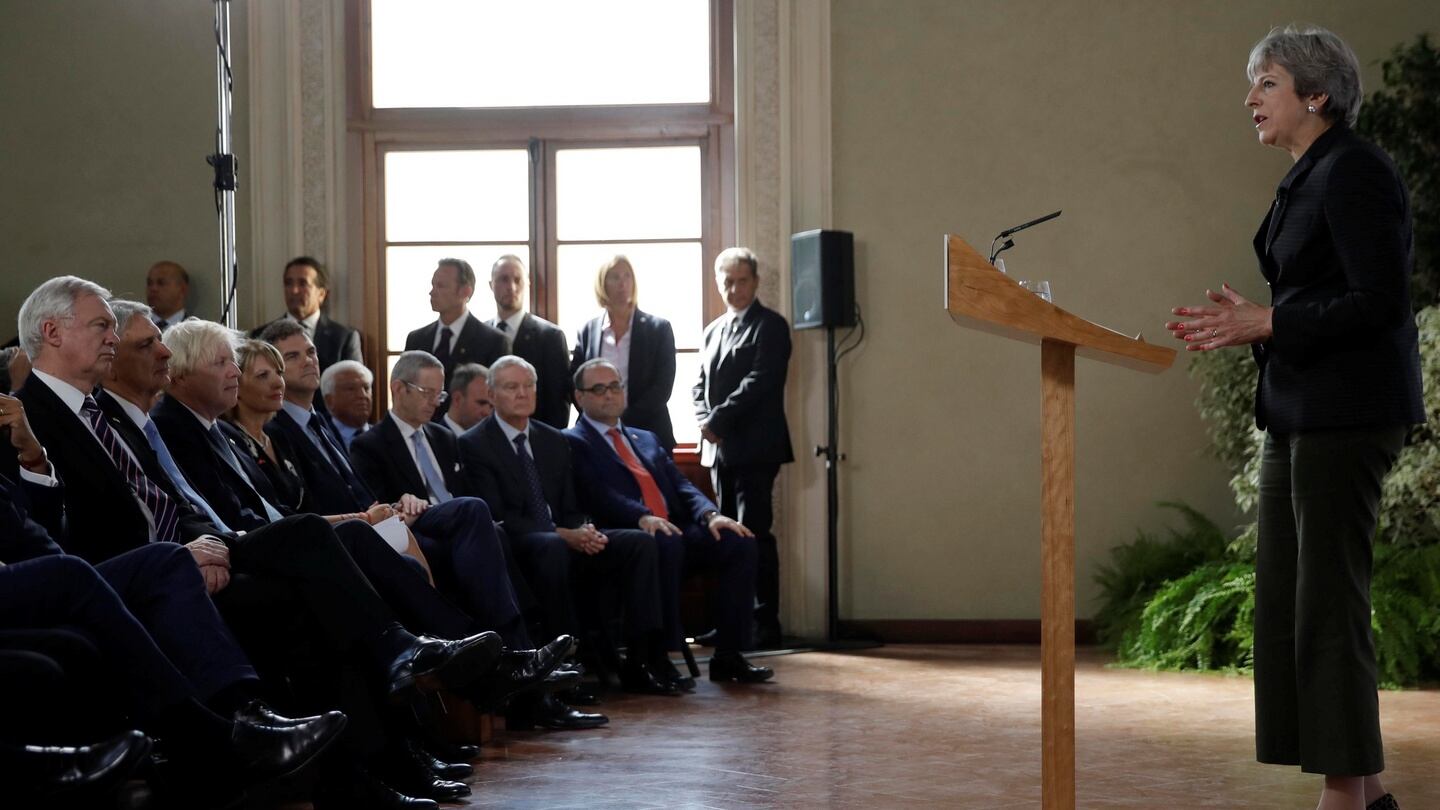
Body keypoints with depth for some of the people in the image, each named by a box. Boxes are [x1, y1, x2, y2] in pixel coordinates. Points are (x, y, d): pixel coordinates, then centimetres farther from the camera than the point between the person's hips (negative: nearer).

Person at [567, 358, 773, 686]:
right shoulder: (573, 443, 7)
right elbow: (599, 494, -10)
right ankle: (657, 657, -31)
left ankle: (727, 655, -12)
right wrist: (644, 517, -27)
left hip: (675, 530, 7)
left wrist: (710, 514, -4)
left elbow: (681, 485, 17)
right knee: (667, 542, -38)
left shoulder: (647, 439, 29)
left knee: (739, 541, -16)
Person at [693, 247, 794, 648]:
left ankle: (765, 624, -6)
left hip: (754, 446, -7)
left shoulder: (770, 326, -3)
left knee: (754, 534, -9)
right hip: (720, 448, 7)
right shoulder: (714, 330, 20)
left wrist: (718, 420, -15)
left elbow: (759, 382, -13)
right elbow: (701, 384, 18)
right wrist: (705, 420, -2)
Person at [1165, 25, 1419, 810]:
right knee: (1286, 602, 10)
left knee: (1328, 601, -6)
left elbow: (1382, 302, -19)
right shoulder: (1305, 179, 17)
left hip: (1347, 414, -10)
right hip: (1300, 413, 10)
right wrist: (1245, 321, 8)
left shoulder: (1354, 170, -12)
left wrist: (1266, 322, -18)